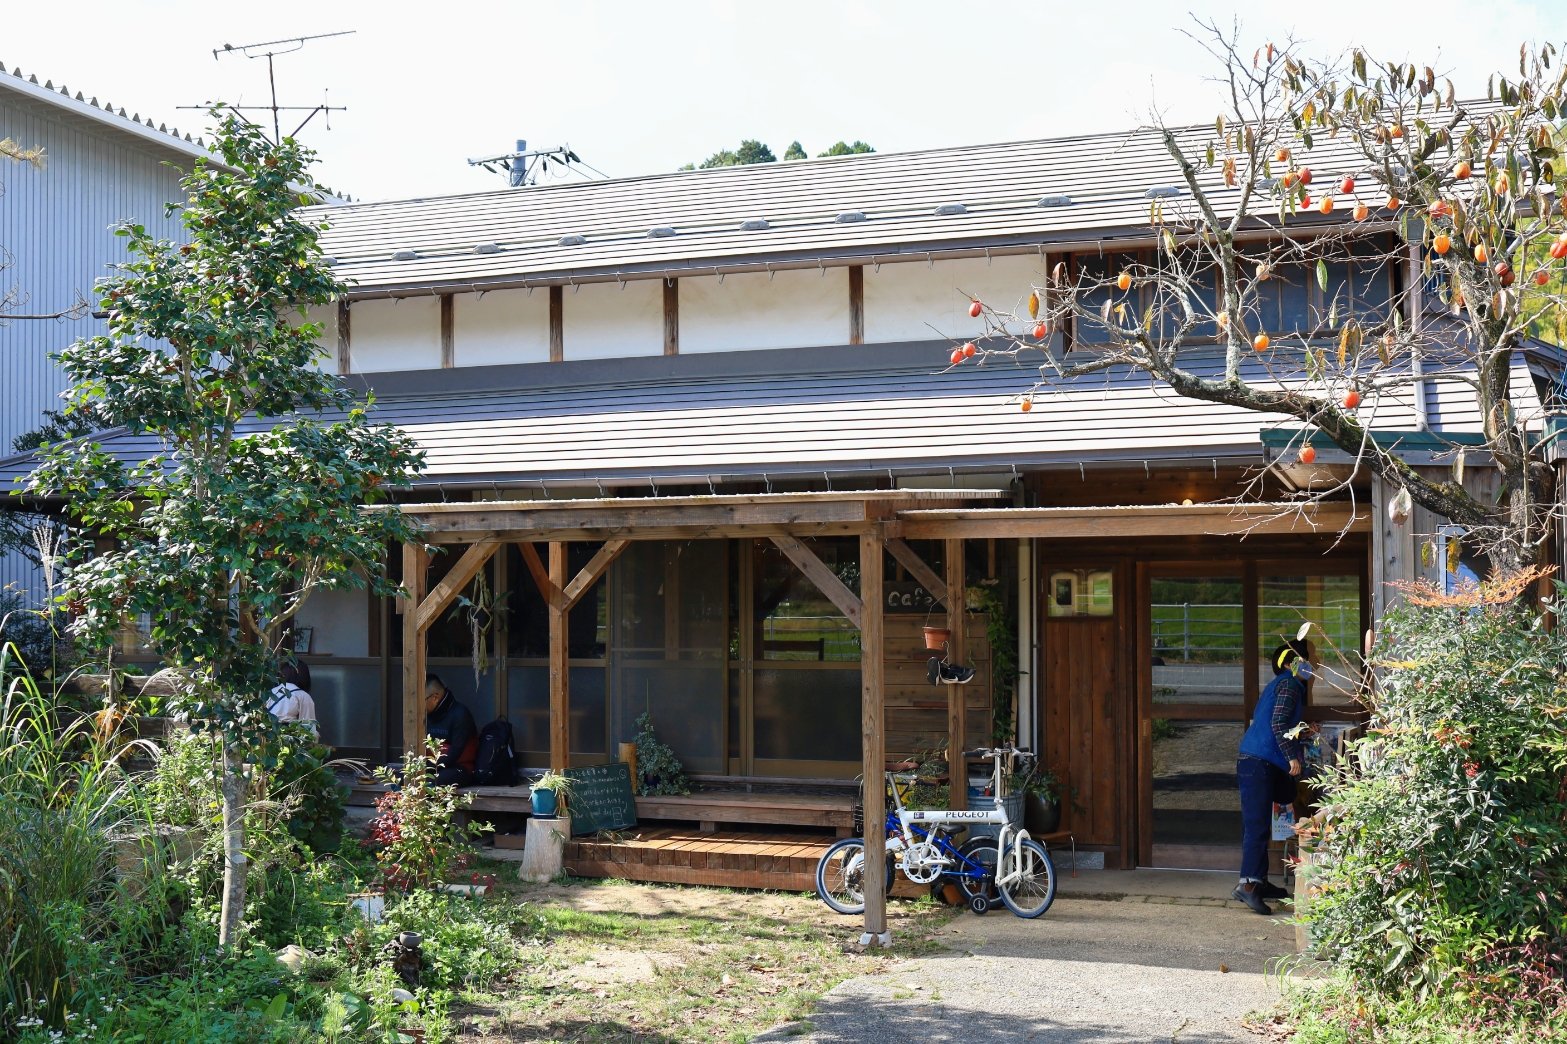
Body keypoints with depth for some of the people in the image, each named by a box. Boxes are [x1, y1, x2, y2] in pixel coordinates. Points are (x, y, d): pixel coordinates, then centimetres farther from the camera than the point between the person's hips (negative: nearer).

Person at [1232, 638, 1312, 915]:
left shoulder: (1279, 685, 24)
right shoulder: (1288, 684, -6)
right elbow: (1277, 723, -17)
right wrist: (1292, 757, -17)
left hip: (1263, 764, 10)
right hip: (1259, 763, -10)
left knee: (1257, 825, 12)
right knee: (1258, 825, -16)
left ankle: (1259, 881, 18)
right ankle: (1247, 883, -22)